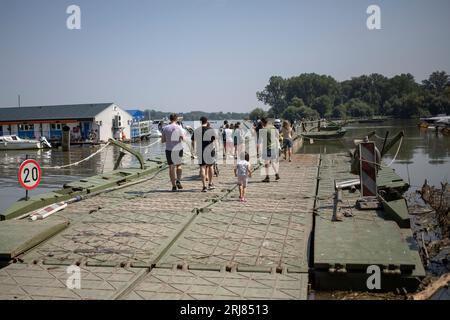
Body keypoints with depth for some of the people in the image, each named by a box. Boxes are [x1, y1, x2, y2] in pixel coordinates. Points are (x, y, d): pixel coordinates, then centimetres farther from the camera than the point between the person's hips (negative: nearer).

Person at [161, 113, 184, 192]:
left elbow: (162, 141, 4)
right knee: (178, 165, 18)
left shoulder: (165, 128, -1)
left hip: (169, 150, 1)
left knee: (171, 167, 6)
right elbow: (182, 139, 0)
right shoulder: (178, 128, -6)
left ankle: (174, 186, 5)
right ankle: (178, 180, -1)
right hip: (178, 149, -1)